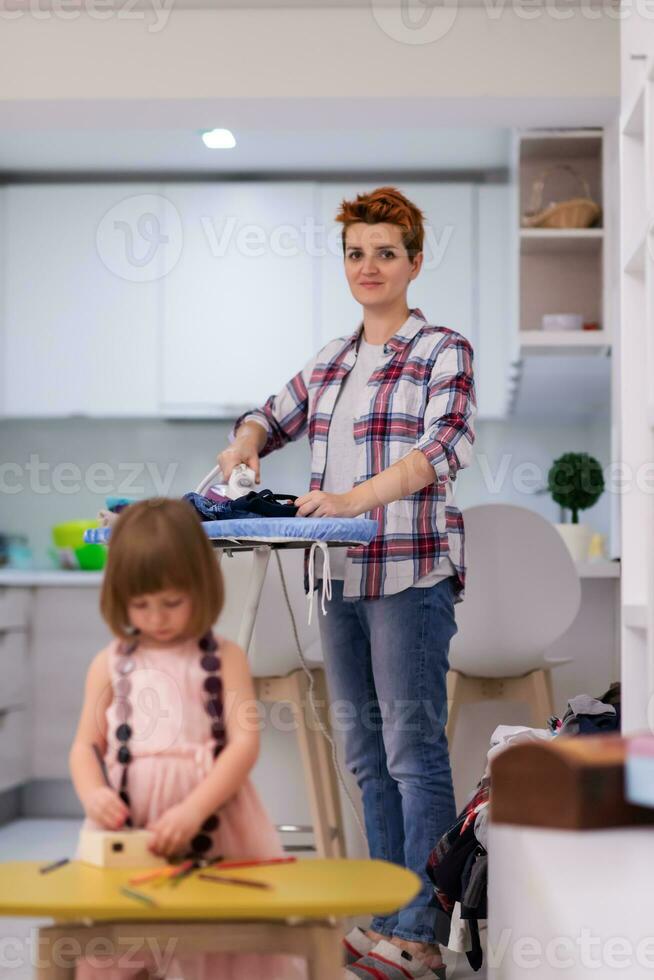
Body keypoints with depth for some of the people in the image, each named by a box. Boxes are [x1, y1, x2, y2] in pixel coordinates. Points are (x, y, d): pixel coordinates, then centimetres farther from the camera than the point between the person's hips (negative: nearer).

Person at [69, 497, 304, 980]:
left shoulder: (224, 658, 1)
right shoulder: (110, 663, 7)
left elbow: (245, 742, -8)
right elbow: (86, 745, 8)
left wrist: (193, 809, -21)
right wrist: (93, 793, -14)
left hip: (213, 822, -1)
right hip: (127, 824, 2)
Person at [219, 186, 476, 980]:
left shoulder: (444, 351, -3)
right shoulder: (332, 360, 17)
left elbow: (447, 447, -17)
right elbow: (277, 414, 28)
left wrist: (357, 497, -29)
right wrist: (246, 441, 3)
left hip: (412, 575, -7)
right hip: (339, 576, 7)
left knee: (413, 750, -8)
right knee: (366, 752, 10)